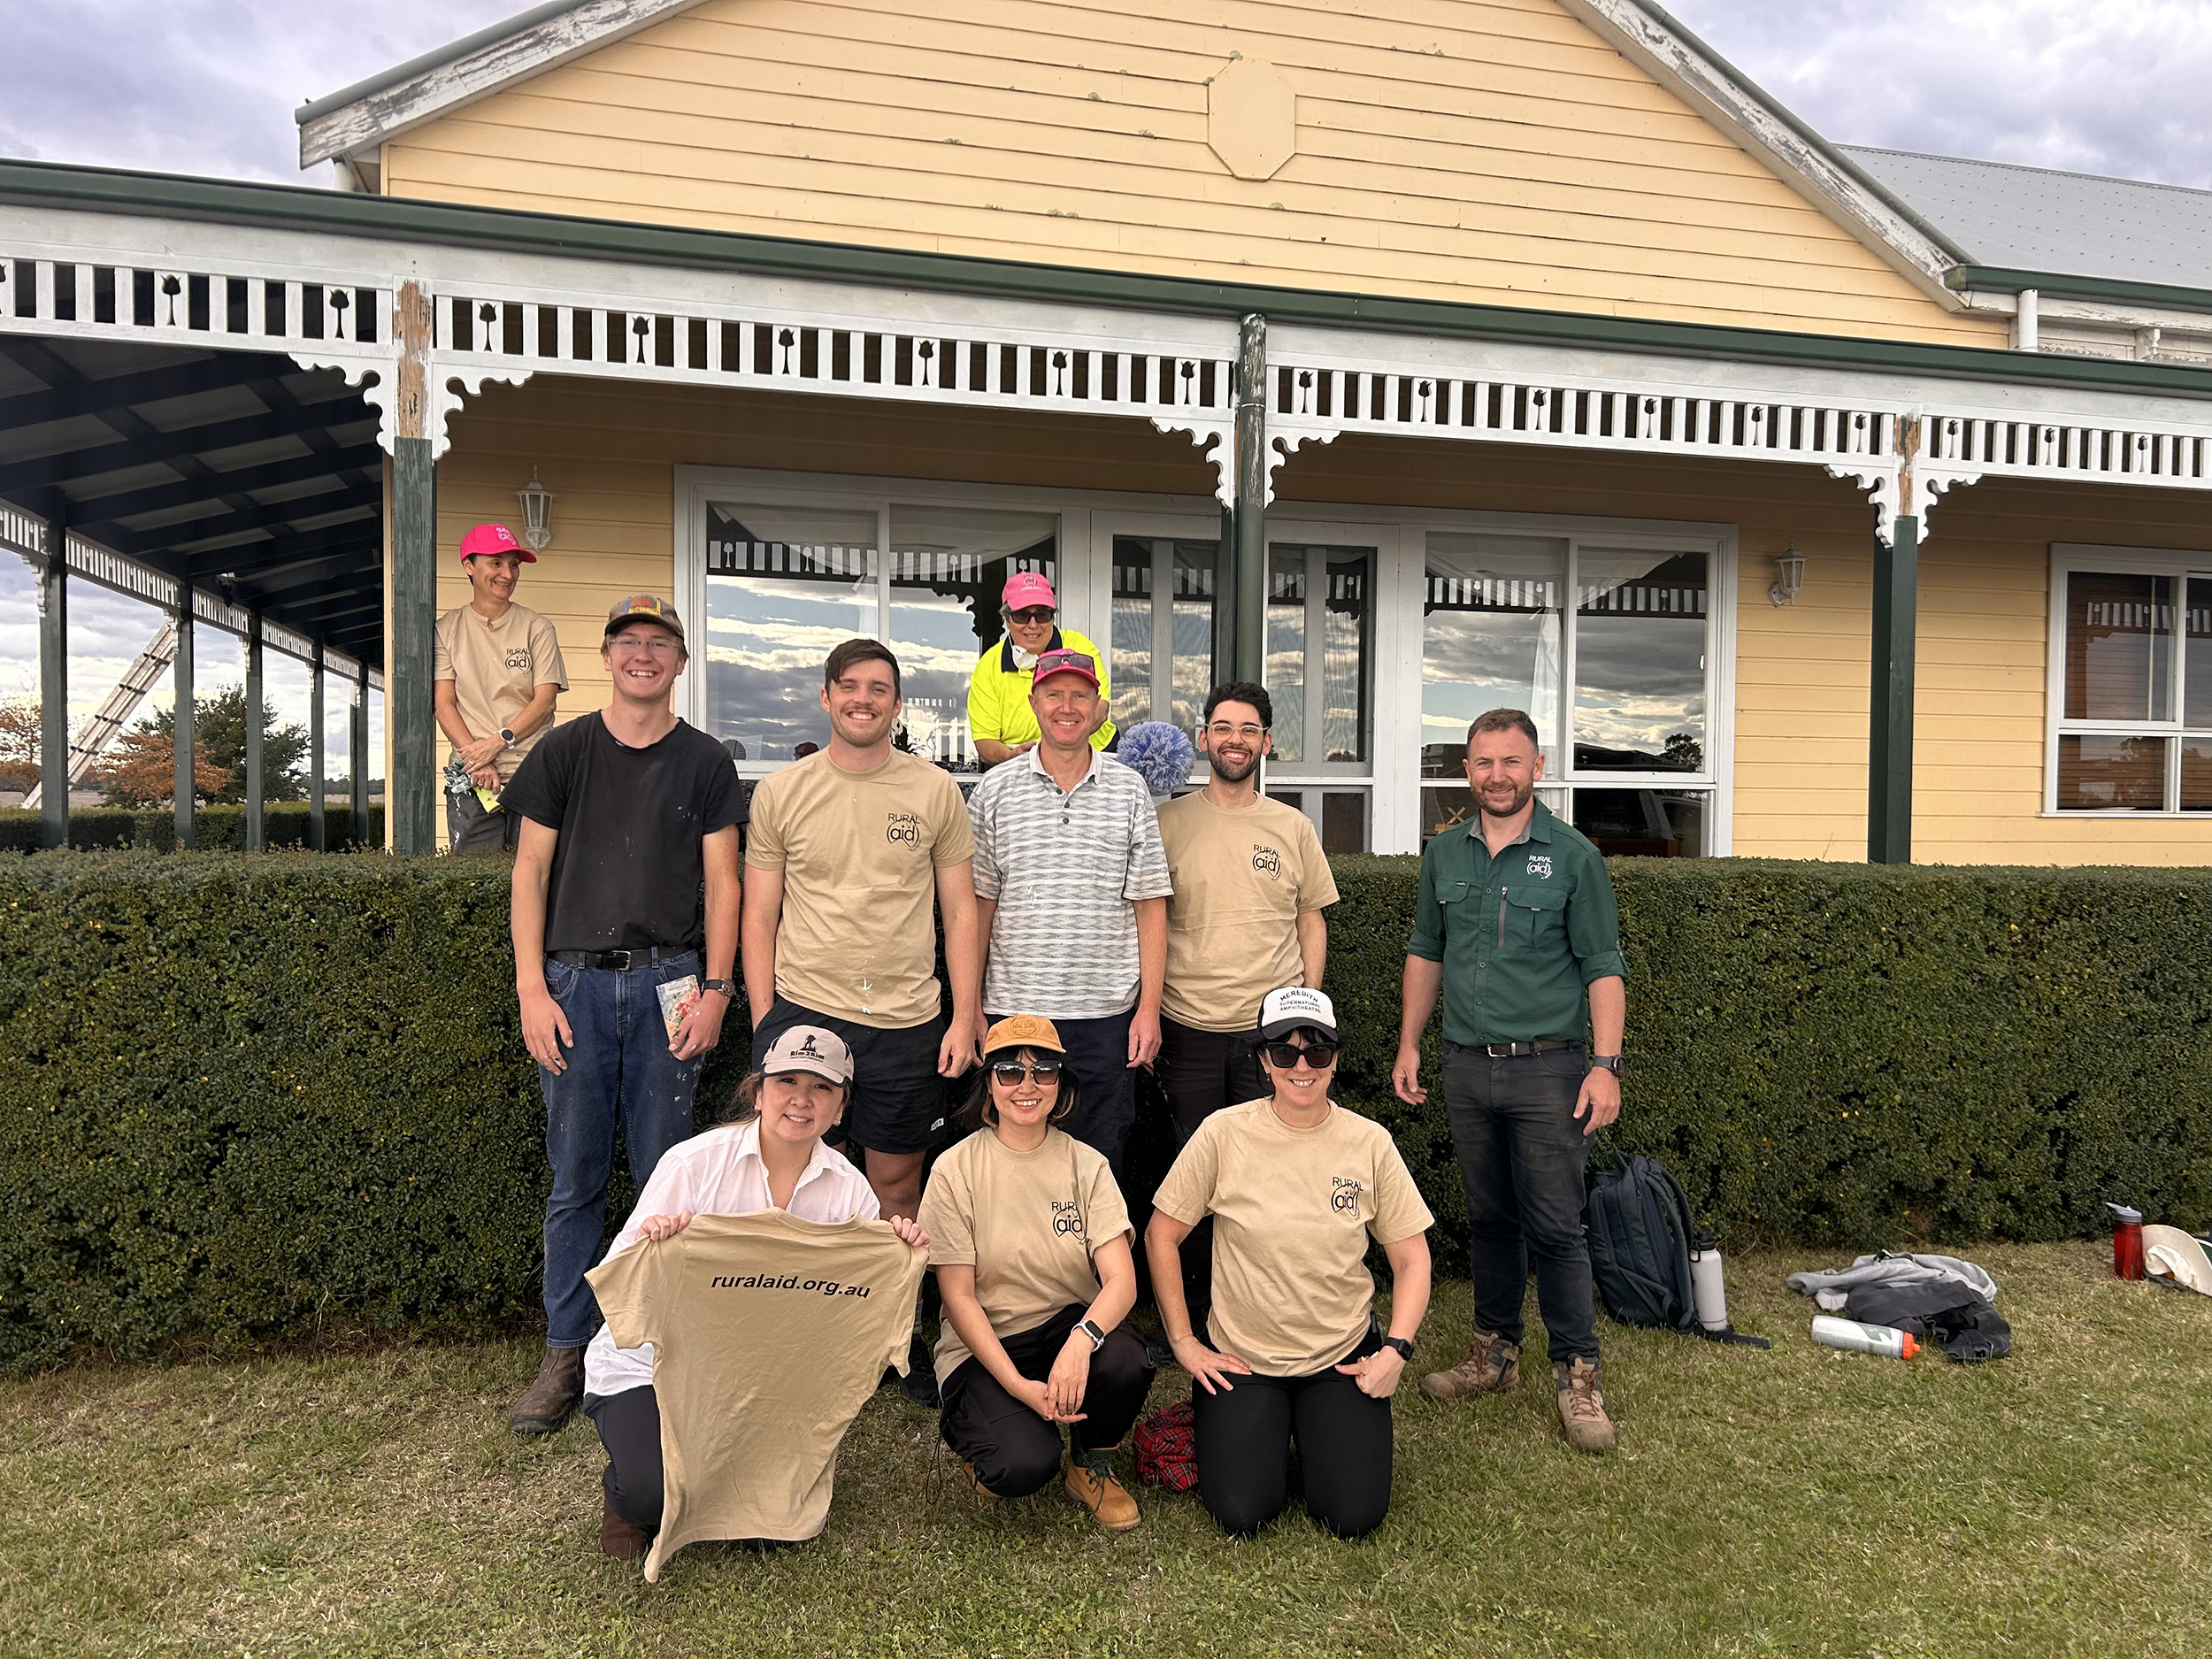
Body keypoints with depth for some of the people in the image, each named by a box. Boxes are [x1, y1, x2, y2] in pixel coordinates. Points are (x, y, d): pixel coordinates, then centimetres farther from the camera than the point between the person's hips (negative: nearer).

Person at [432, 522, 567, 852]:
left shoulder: (537, 628, 8)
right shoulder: (447, 629, 10)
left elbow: (545, 701, 1)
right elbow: (443, 704, 3)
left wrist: (498, 741, -13)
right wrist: (477, 759, -11)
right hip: (471, 778, 0)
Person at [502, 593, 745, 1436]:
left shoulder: (704, 762, 8)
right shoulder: (564, 752, 8)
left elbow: (721, 882, 6)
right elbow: (531, 871, 6)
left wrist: (715, 989, -4)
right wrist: (532, 989, -3)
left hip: (668, 982, 0)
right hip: (574, 981, 1)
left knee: (663, 1176, 4)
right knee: (575, 1179, 6)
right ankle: (566, 1354, 17)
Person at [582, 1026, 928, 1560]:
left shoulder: (848, 1189, -3)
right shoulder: (694, 1162, -14)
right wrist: (648, 1242, -35)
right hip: (647, 1368, -3)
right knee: (652, 1492, -28)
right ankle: (624, 1496, 11)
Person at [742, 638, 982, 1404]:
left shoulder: (935, 791, 4)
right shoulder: (780, 792, 4)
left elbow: (961, 911, 6)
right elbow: (759, 916, 7)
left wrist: (964, 1017, -1)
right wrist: (763, 1020, 1)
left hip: (906, 1022, 0)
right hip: (804, 1011, 0)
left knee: (898, 1185, 10)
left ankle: (903, 1336, 26)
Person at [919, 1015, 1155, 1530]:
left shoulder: (1087, 1165, -2)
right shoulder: (956, 1171, -8)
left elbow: (1122, 1280, -11)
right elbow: (959, 1297, -9)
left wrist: (1082, 1339, -33)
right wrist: (1019, 1385, -21)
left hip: (1069, 1327, 2)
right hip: (984, 1347, -2)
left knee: (1124, 1360, -31)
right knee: (1023, 1466, -28)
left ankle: (1091, 1461, 1)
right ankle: (971, 1427, 9)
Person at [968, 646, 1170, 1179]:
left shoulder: (1129, 790, 4)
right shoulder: (995, 791, 4)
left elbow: (1150, 907, 4)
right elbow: (978, 905, 5)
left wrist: (1149, 1009, -2)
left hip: (1106, 1014, 0)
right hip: (1012, 1009, 0)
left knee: (1100, 1160, 8)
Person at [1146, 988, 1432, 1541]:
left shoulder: (1370, 1143, -7)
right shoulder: (1225, 1133, -11)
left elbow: (1411, 1258, 2)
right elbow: (1161, 1237, -2)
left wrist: (1396, 1350, -9)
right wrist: (1183, 1343, -3)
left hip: (1343, 1355, 1)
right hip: (1241, 1356, -1)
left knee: (1354, 1517, -10)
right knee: (1242, 1515, -13)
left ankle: (1318, 1430, 21)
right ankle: (1220, 1422, 19)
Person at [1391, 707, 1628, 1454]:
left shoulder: (1573, 857, -4)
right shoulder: (1444, 854, 9)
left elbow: (1604, 968, -6)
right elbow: (1425, 952, 16)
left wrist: (1605, 1065, -14)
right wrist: (1409, 1044, 12)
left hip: (1547, 1066, -4)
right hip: (1466, 1068, 4)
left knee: (1555, 1226, -3)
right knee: (1488, 1219, 13)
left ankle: (1577, 1373, 9)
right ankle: (1495, 1353, 26)